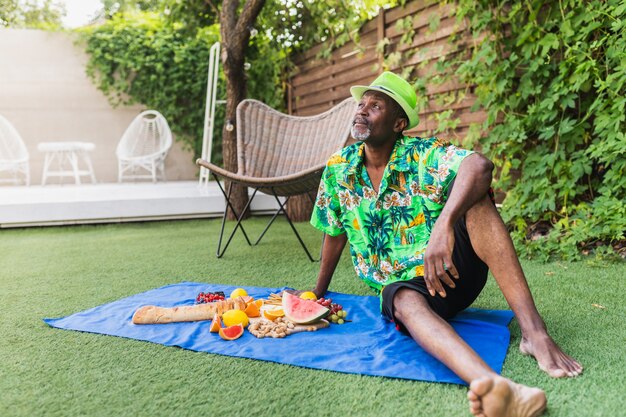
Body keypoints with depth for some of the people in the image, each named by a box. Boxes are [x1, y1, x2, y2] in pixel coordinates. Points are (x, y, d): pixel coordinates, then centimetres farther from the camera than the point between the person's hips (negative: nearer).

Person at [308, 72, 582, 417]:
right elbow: (334, 232, 11)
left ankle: (533, 330, -34)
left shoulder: (423, 155, -10)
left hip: (453, 271, -1)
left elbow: (479, 166, -31)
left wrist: (443, 225, -46)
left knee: (472, 195, -28)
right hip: (401, 285, 2)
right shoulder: (338, 168, 1)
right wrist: (319, 292, 18)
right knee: (406, 304, -36)